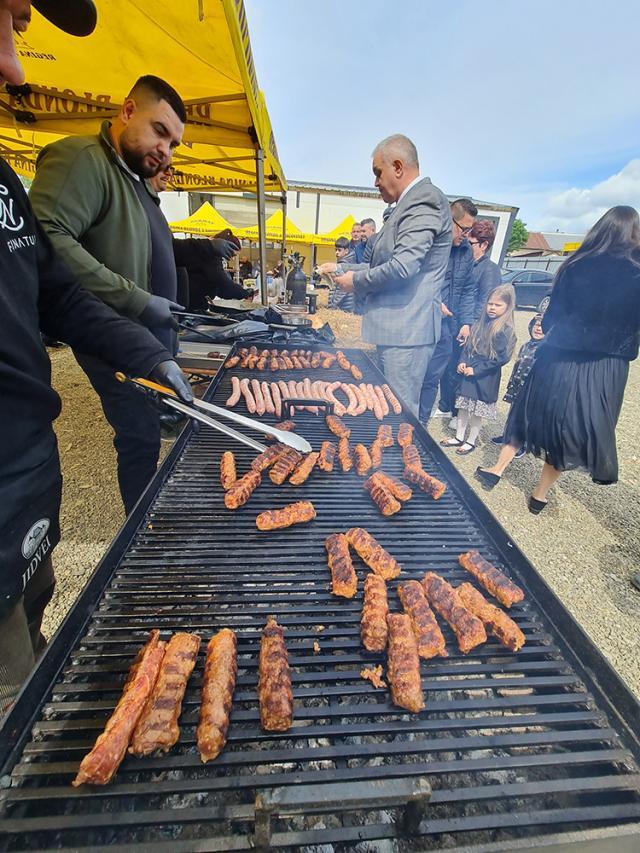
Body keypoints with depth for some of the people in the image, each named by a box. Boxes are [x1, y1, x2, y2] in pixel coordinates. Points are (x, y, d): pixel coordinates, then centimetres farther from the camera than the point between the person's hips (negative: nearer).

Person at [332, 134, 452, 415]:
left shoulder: (424, 199, -10)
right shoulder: (410, 203, 22)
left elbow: (402, 267, -22)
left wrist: (356, 281, -8)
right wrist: (346, 268, 15)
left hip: (406, 331, -10)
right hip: (396, 328, 10)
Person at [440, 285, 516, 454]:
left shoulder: (505, 330, -12)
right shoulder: (480, 323, 7)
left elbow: (501, 358, -17)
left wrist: (476, 369, -18)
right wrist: (462, 362, -3)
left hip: (486, 378, -6)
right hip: (468, 373, 6)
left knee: (477, 410, 5)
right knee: (463, 406, 13)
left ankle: (471, 441, 22)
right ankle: (459, 437, 27)